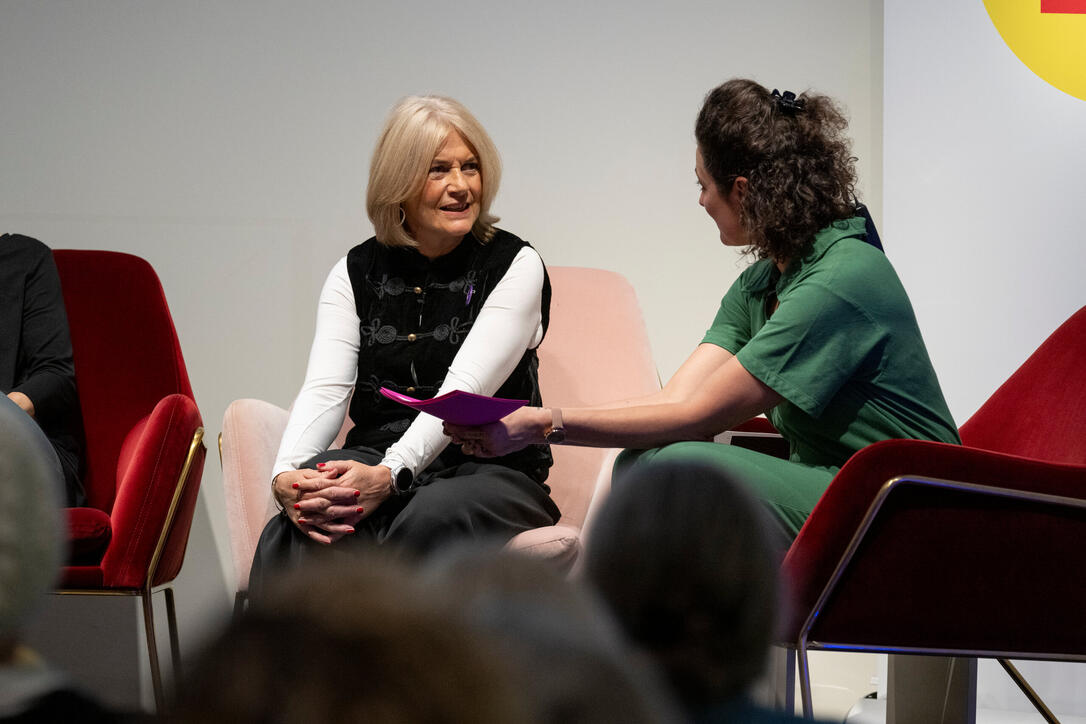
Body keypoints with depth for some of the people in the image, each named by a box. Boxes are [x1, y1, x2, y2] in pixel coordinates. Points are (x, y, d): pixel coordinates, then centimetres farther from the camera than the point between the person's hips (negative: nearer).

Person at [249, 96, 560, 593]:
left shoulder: (515, 266, 1)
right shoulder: (355, 273, 11)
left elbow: (464, 390, -14)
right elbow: (324, 389, -4)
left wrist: (390, 475, -32)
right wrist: (288, 475, -27)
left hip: (490, 472, -2)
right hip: (373, 460, 2)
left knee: (434, 517, -39)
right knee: (308, 518, -34)